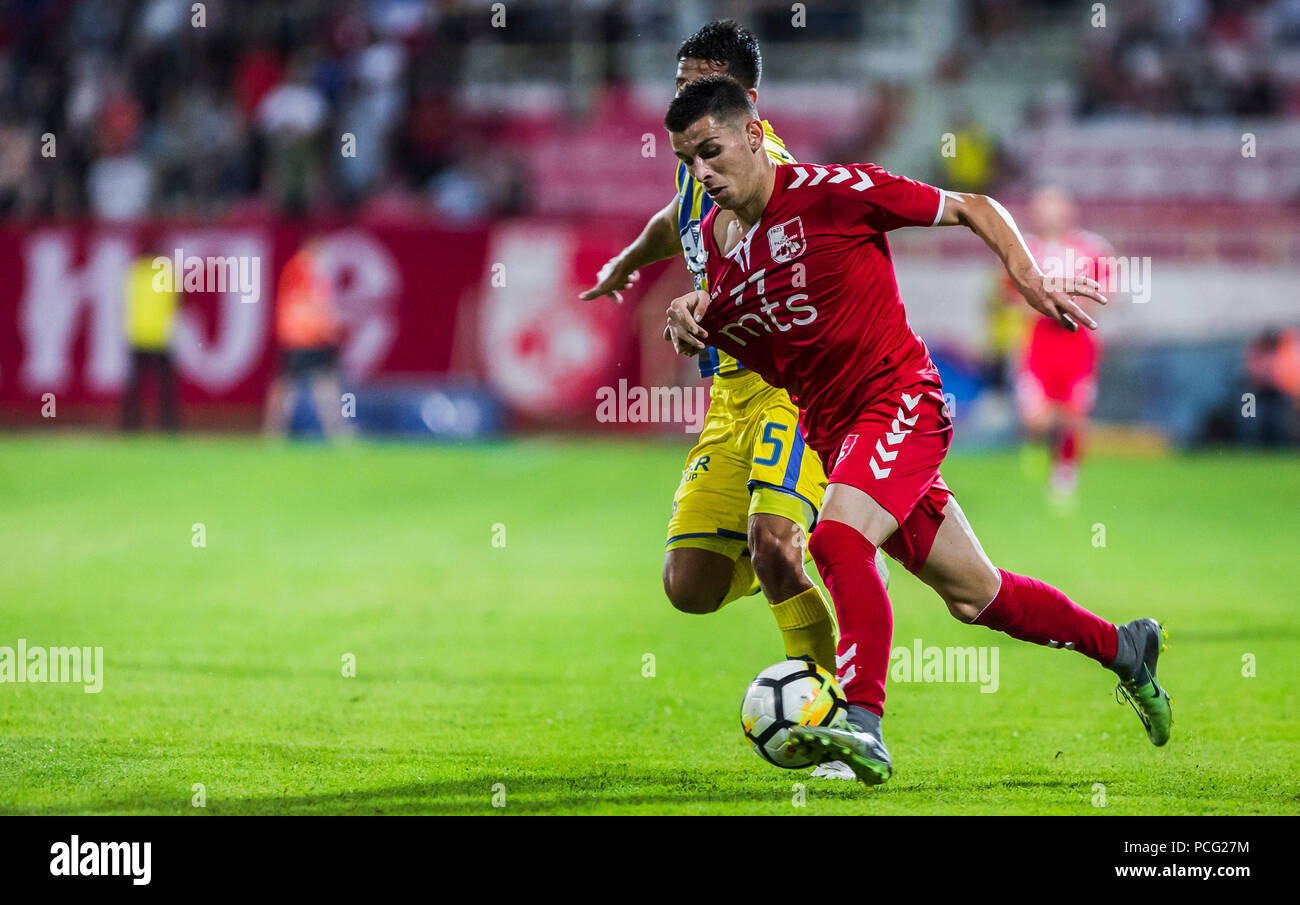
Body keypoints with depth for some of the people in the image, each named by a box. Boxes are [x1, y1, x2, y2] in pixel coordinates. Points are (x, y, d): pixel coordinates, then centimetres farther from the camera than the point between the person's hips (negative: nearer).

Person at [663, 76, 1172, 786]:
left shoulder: (833, 192, -16)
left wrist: (1027, 277, -21)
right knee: (972, 596, 14)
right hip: (830, 429, 7)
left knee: (837, 539, -32)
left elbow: (972, 209, -7)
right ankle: (1123, 647, 34)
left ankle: (864, 728, -36)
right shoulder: (714, 236, 4)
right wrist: (689, 316, -3)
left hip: (900, 402, -7)